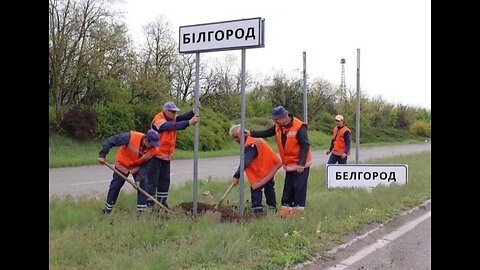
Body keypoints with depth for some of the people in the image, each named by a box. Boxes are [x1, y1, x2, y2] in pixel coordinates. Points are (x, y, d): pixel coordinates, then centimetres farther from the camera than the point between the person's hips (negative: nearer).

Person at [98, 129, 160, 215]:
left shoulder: (153, 150, -26)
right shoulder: (131, 137, -38)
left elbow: (145, 166, -18)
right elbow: (111, 141, -33)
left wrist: (139, 179, -29)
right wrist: (102, 155, -33)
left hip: (138, 167, 2)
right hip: (122, 164, -2)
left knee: (142, 185, -9)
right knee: (115, 185, 5)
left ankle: (141, 210, 2)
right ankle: (107, 209, 22)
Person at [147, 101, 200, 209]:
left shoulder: (172, 119, 7)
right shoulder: (159, 120, -20)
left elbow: (183, 118, -7)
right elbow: (174, 126, -35)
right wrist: (189, 122, -40)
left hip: (166, 156, 8)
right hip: (155, 156, -8)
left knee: (165, 180, 13)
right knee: (152, 180, -3)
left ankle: (162, 201, 23)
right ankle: (149, 203, 4)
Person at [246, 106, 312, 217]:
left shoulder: (299, 127, -21)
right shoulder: (278, 127, 1)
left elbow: (305, 145, -22)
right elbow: (266, 133, 9)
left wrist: (301, 164, -26)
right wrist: (251, 133, -6)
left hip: (301, 165, -7)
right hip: (289, 165, 7)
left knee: (299, 187, -5)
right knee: (288, 188, 11)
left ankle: (299, 210, 2)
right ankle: (285, 208, 17)